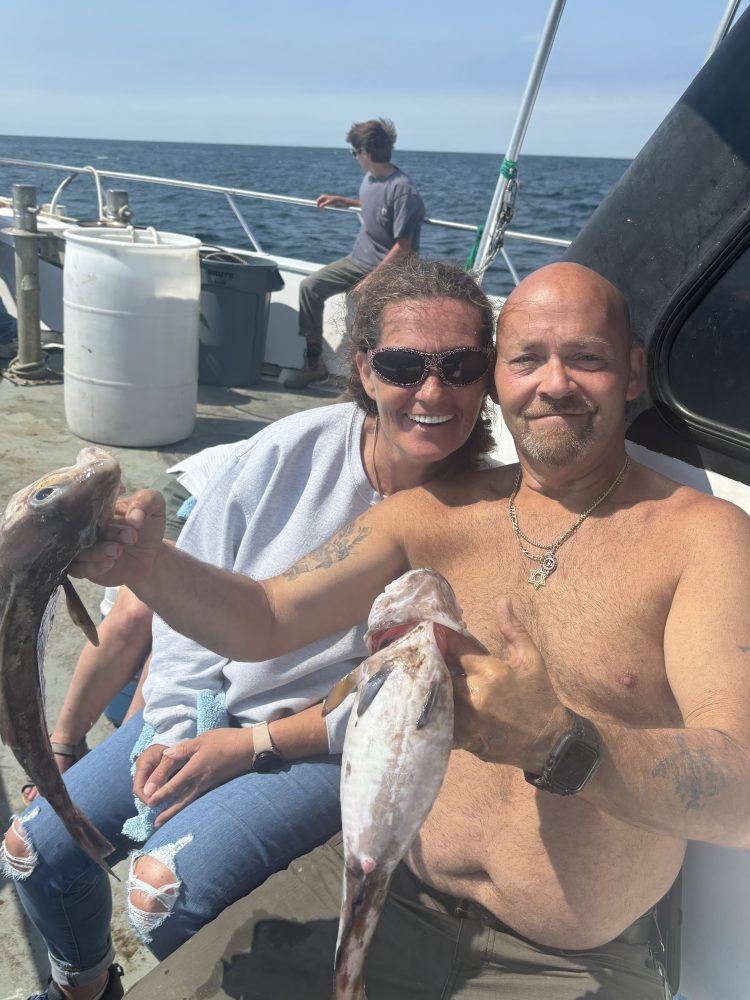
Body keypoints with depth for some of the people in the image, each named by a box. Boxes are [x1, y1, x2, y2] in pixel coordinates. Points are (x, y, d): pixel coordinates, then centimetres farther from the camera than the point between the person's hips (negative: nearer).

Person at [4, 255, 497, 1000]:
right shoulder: (289, 451, -12)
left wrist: (252, 746, -16)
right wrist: (175, 729, -8)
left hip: (336, 744, -4)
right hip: (211, 710, 4)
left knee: (164, 885, -22)